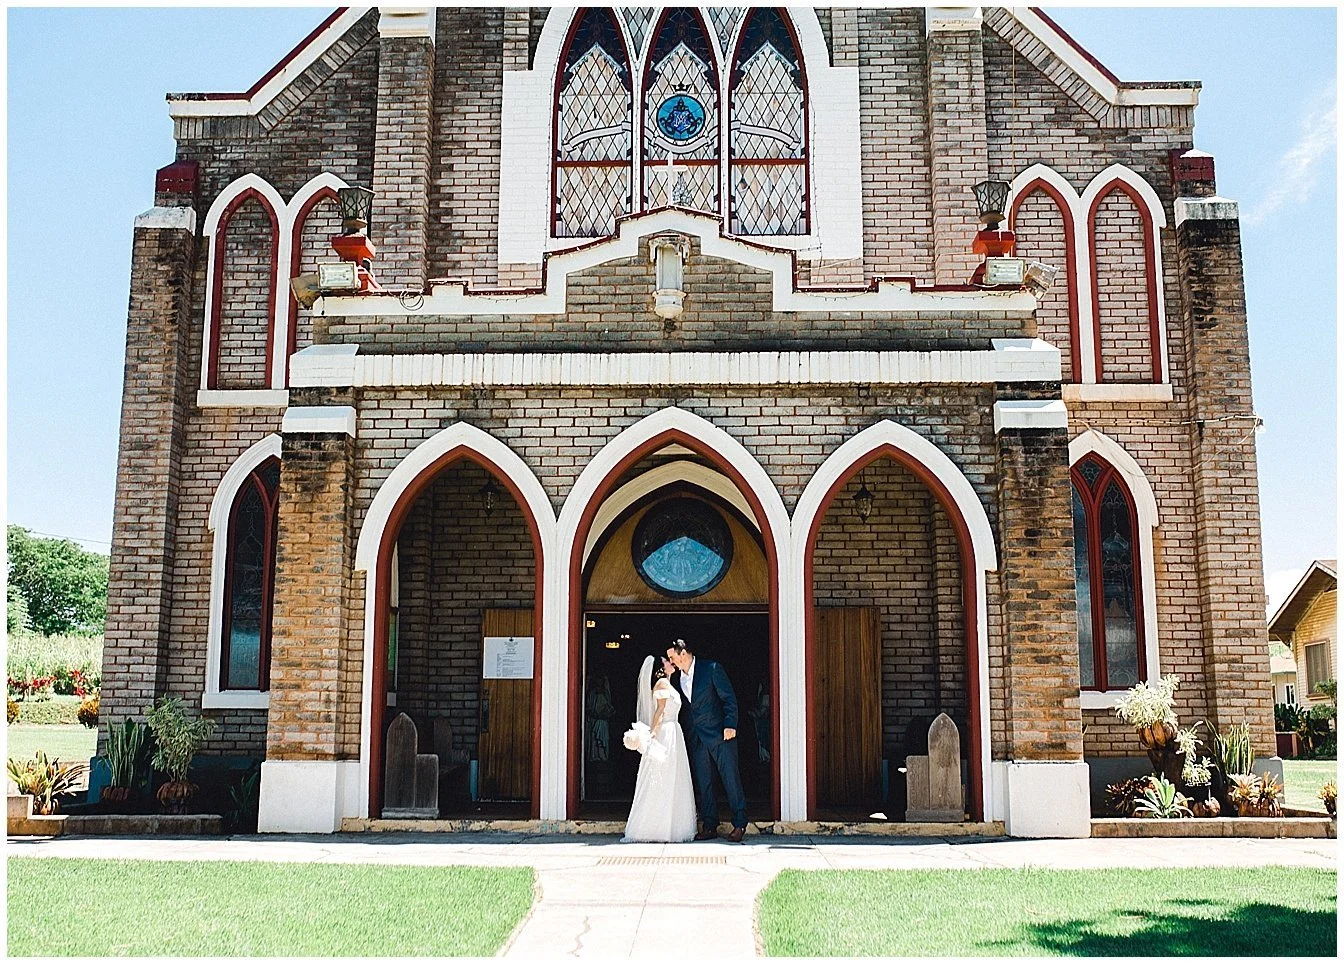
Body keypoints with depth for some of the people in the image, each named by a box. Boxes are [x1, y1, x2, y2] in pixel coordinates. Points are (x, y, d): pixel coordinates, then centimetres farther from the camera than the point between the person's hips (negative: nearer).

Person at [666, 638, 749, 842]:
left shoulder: (711, 668, -6)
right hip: (696, 739, 6)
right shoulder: (677, 678, 10)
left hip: (720, 734, -6)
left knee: (730, 778, -2)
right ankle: (709, 827, 12)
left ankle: (739, 824, 5)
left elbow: (729, 698, -8)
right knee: (703, 783, 6)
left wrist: (730, 725, -16)